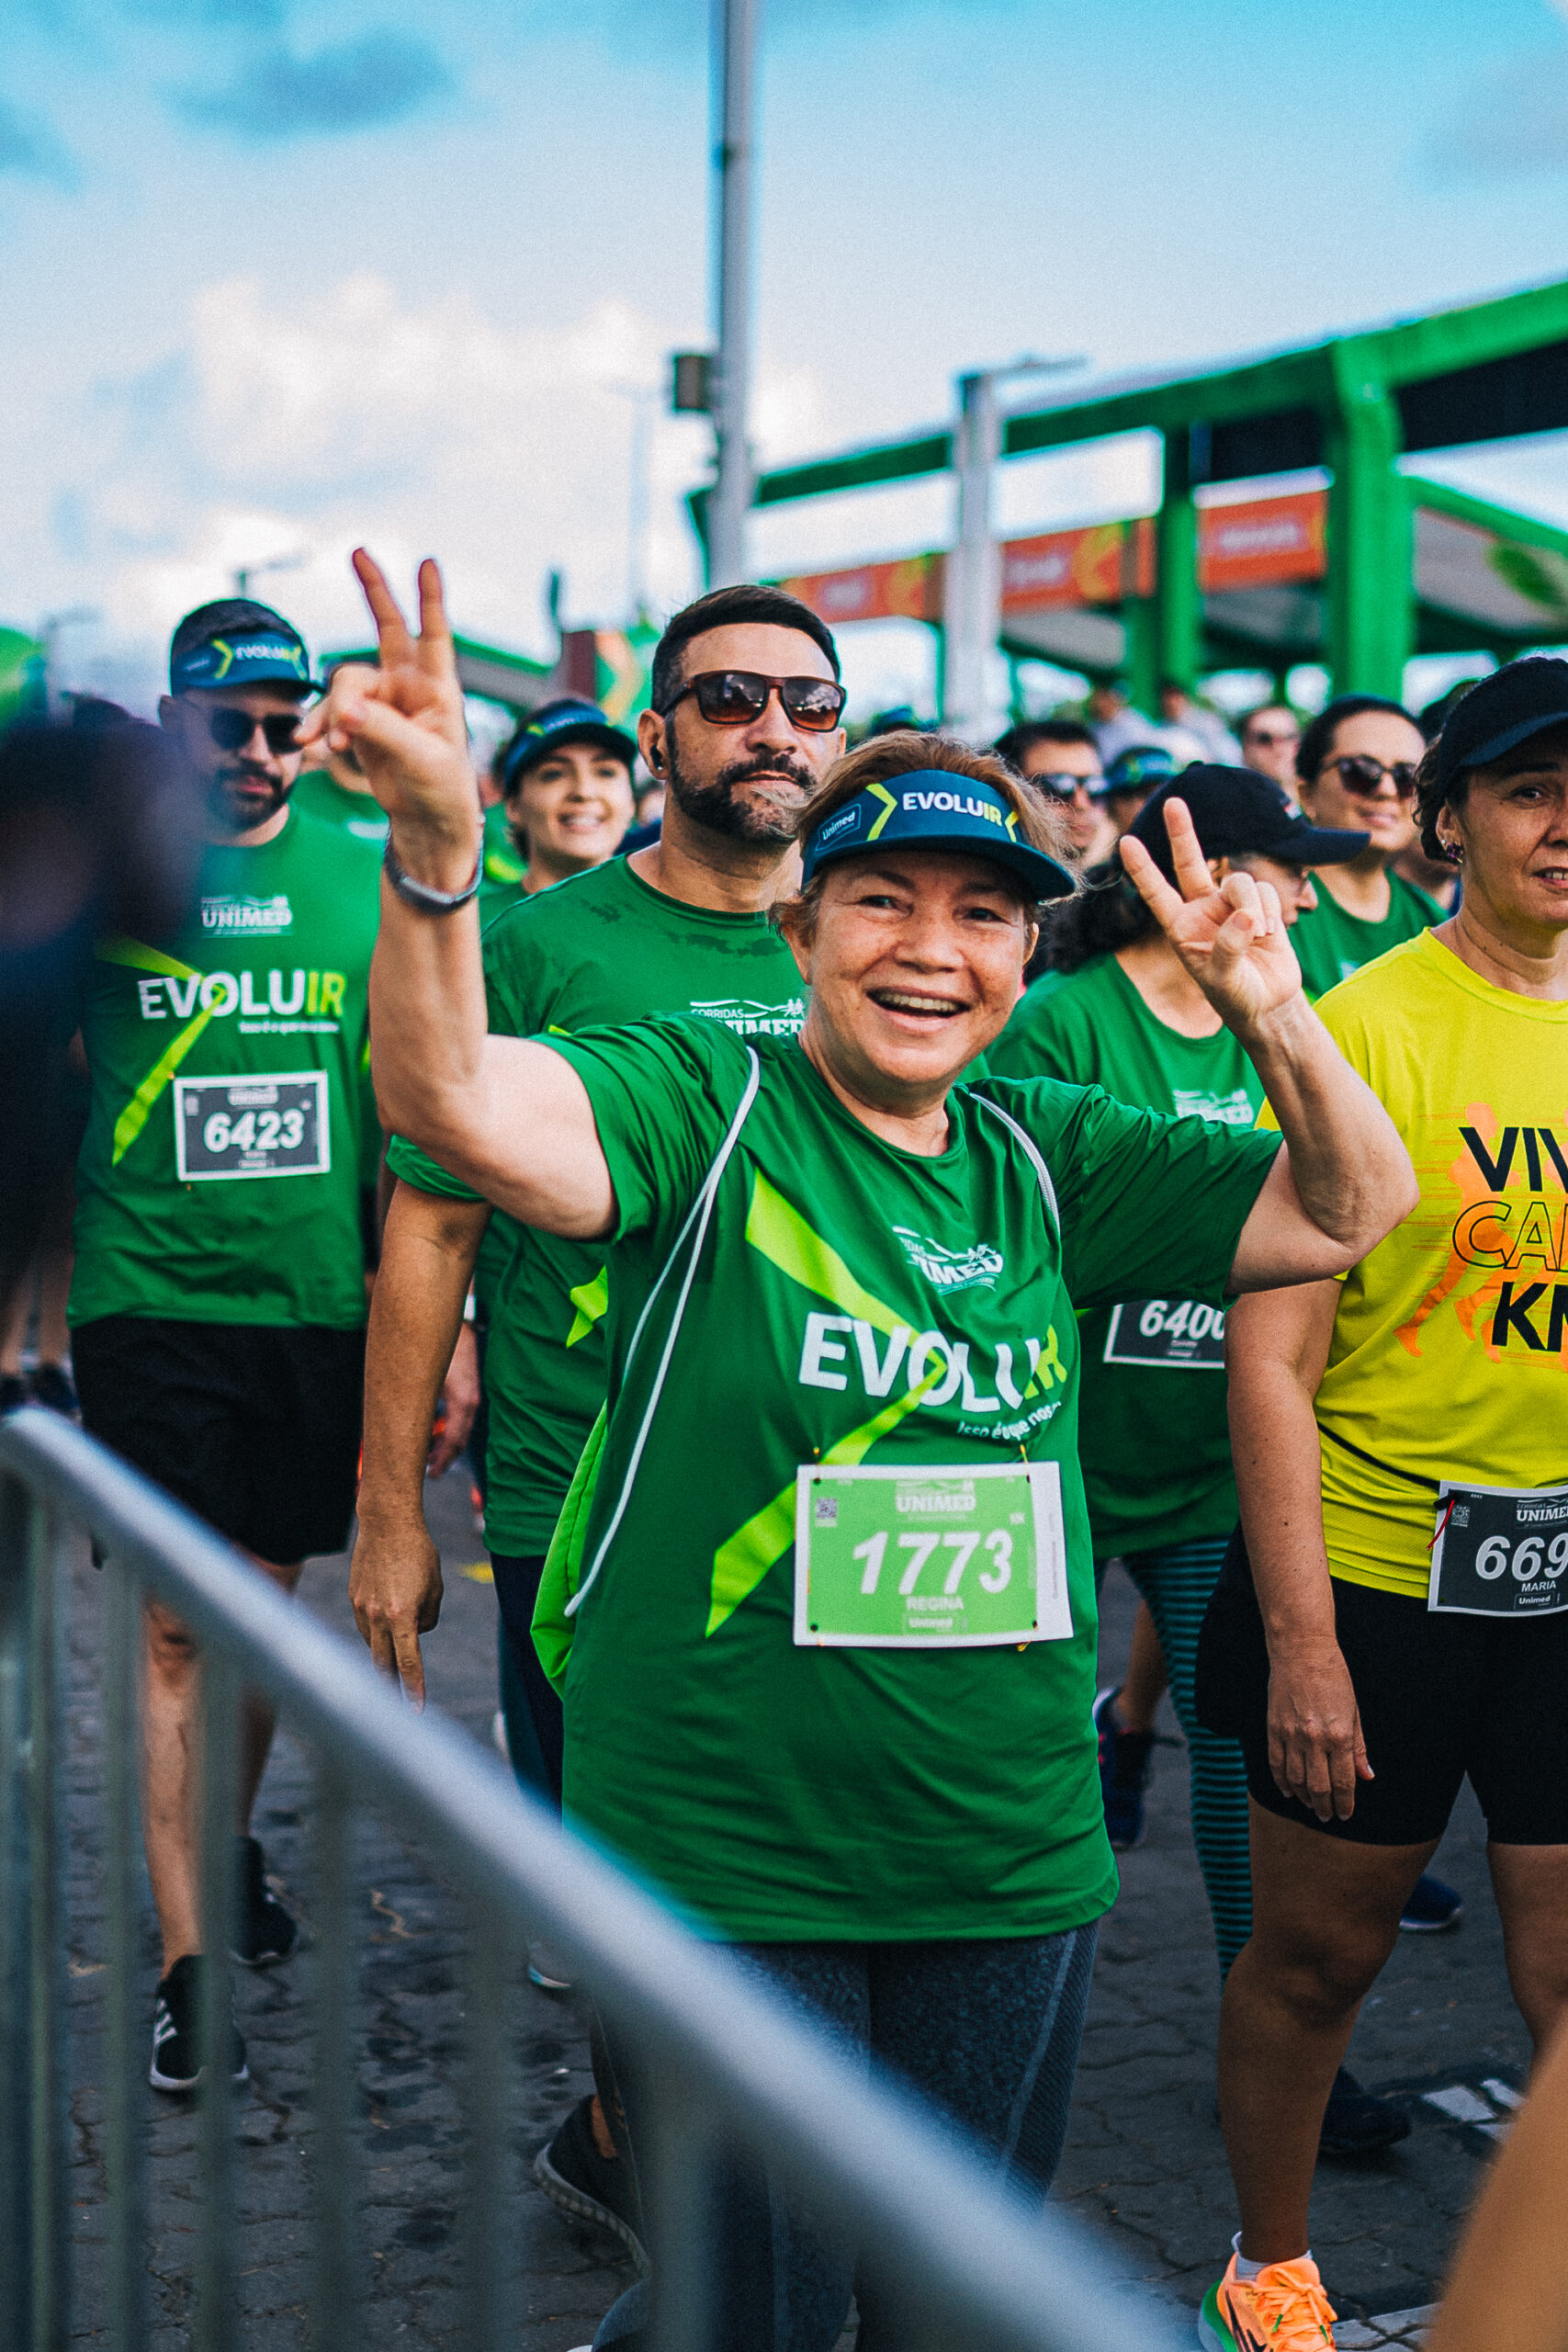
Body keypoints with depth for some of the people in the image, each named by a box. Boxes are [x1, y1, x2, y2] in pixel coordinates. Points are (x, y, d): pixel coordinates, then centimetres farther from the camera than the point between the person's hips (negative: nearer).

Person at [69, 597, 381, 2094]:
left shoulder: (358, 876, 5)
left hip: (318, 1302, 2)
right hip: (151, 1299, -2)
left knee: (268, 1598, 14)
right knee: (177, 1626, -4)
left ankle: (231, 1845, 37)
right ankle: (186, 1959, 2)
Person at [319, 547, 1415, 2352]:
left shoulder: (1049, 1157, 5)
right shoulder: (705, 1097, -9)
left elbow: (1348, 1210, 9)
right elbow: (455, 1103, -27)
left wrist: (1274, 1016, -10)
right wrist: (435, 849, -45)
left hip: (1014, 1868, 5)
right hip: (723, 1874, -5)